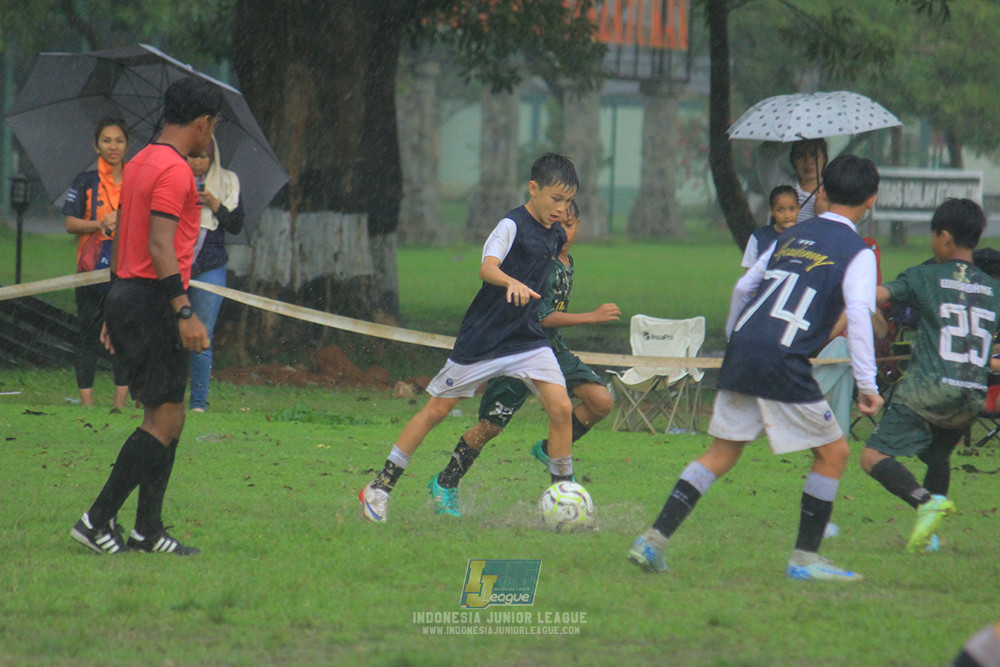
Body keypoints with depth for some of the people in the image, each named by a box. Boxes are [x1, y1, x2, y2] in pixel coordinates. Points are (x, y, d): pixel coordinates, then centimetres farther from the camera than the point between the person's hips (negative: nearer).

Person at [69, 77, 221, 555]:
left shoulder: (140, 164, 17)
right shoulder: (174, 171, -13)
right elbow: (160, 246, -21)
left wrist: (116, 312, 25)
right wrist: (184, 313, -24)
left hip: (126, 296, 10)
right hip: (152, 302, -10)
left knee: (166, 419, 11)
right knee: (164, 421, -9)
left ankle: (147, 532, 11)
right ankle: (98, 520, -9)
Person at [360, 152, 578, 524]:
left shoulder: (556, 235, 6)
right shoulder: (512, 226, -17)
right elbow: (487, 267, -34)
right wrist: (512, 283, -53)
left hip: (527, 339, 6)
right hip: (483, 337, -6)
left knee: (561, 408, -12)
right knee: (437, 410, 3)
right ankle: (380, 488, 15)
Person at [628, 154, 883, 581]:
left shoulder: (792, 237, 19)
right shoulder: (857, 254, 0)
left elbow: (743, 287, 22)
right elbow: (858, 314, -12)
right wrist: (866, 384, -13)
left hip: (741, 351, 6)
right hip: (784, 364, -6)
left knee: (722, 452, 14)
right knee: (833, 453, 8)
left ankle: (655, 539, 4)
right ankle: (805, 558, 8)